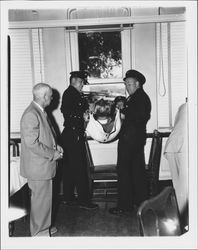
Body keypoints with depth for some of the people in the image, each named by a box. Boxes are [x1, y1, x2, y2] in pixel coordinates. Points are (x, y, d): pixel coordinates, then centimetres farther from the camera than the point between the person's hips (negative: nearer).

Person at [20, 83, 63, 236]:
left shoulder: (40, 111, 11)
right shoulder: (31, 115, -22)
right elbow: (32, 143, -26)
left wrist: (55, 146, 7)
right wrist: (53, 154, -18)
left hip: (44, 165, 10)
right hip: (38, 167, -10)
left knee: (45, 198, 21)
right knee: (41, 200, 3)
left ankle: (44, 227, 37)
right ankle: (39, 233, 20)